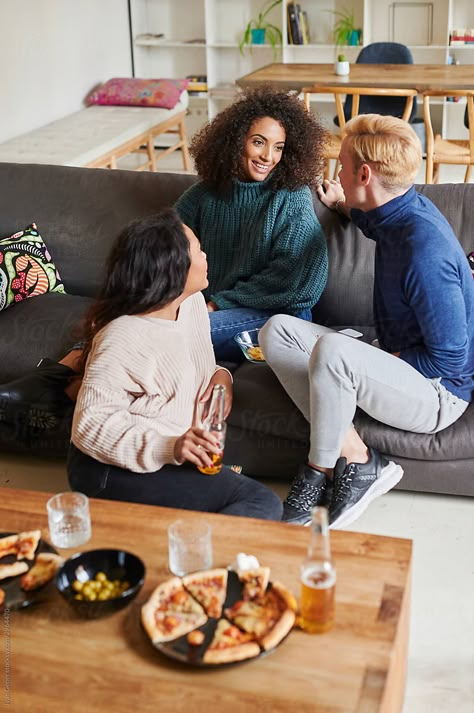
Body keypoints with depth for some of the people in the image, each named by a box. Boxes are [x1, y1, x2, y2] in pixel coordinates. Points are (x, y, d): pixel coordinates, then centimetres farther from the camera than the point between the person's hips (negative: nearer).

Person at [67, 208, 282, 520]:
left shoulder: (193, 302, 4)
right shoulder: (122, 340, -22)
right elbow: (90, 426, -24)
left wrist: (220, 376, -2)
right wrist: (169, 447, -36)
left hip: (170, 457, 9)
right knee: (262, 503, -21)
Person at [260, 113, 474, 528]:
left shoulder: (425, 251, -27)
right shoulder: (407, 210, 1)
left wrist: (380, 362, -13)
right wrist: (346, 207, 22)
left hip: (439, 394, -9)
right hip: (395, 362, 9)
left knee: (332, 349, -37)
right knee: (277, 331, -6)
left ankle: (321, 469, -13)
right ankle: (353, 456, -11)